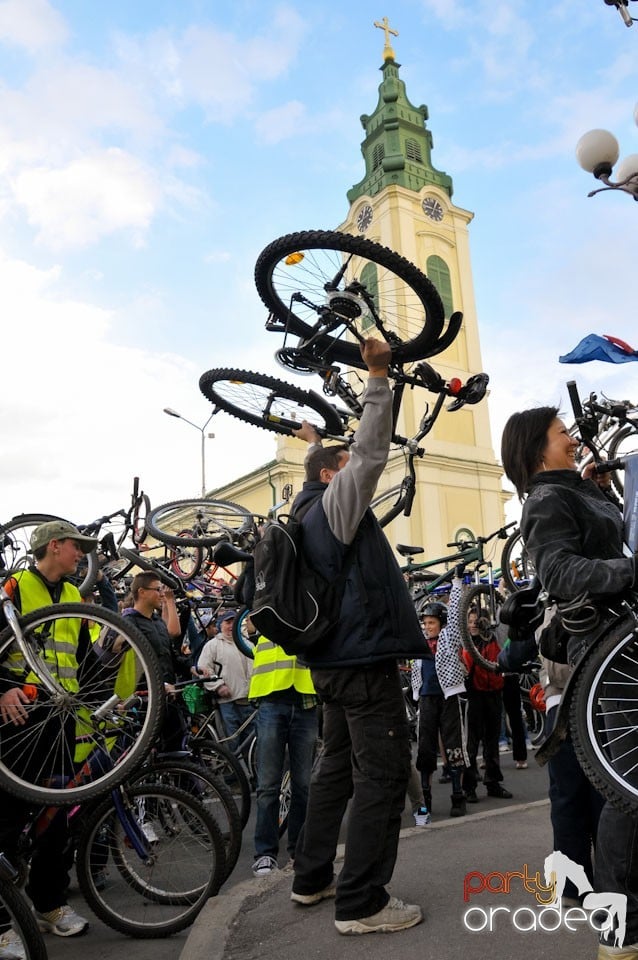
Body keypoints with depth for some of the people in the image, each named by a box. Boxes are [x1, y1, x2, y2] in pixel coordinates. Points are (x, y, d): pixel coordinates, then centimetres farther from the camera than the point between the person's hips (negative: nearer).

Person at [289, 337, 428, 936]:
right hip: (365, 659, -10)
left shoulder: (313, 508, 16)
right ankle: (361, 903, 0)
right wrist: (377, 377, -14)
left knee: (336, 768, 18)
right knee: (382, 775, -5)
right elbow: (371, 452, -17)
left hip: (335, 659, 10)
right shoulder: (334, 502, -8)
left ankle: (311, 878, 27)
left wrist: (313, 443, 50)